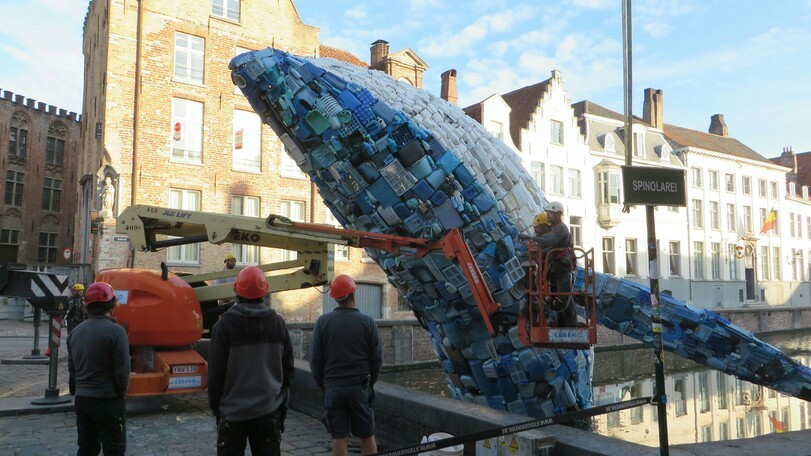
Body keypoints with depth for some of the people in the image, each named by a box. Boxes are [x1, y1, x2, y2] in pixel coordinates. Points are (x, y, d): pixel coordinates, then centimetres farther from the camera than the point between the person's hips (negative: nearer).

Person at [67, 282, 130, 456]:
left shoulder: (76, 332, 5)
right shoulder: (115, 331, -18)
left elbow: (73, 367, 11)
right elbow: (123, 371, -19)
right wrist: (121, 394, -3)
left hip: (81, 398, 7)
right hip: (108, 400, -7)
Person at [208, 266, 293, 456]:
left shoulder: (225, 325, -10)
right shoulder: (278, 323, 0)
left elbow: (216, 371, -6)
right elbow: (288, 368, 5)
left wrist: (215, 405, 7)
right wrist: (282, 402, 16)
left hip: (232, 411, -2)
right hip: (269, 411, 2)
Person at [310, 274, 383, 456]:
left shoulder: (323, 322, -4)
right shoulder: (367, 322, -5)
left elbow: (315, 359, -1)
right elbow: (377, 358, 0)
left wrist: (322, 384, 11)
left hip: (333, 388, 0)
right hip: (360, 387, 0)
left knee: (339, 438, 7)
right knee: (367, 436, 12)